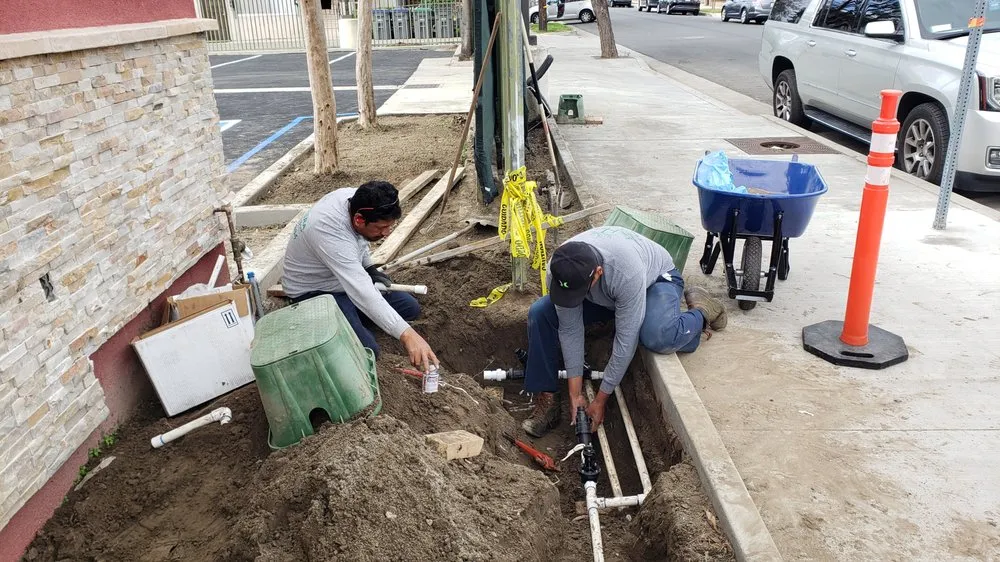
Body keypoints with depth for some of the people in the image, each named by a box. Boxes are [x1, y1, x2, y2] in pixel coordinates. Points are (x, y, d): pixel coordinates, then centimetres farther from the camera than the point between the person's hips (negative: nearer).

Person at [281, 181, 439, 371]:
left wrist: (370, 268, -1)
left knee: (410, 308, 1)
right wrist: (406, 334, -53)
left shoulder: (356, 199, -15)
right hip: (314, 291, -8)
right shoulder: (330, 233, -40)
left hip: (348, 278, 8)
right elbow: (362, 293, -48)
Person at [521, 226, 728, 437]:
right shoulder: (560, 270, -31)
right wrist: (575, 394, -21)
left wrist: (600, 400, -28)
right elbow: (569, 330, -22)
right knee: (540, 313, -16)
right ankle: (547, 400, -8)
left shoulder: (627, 272, -44)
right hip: (605, 295, 4)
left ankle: (700, 311, -4)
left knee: (656, 337, -39)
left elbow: (626, 340, -36)